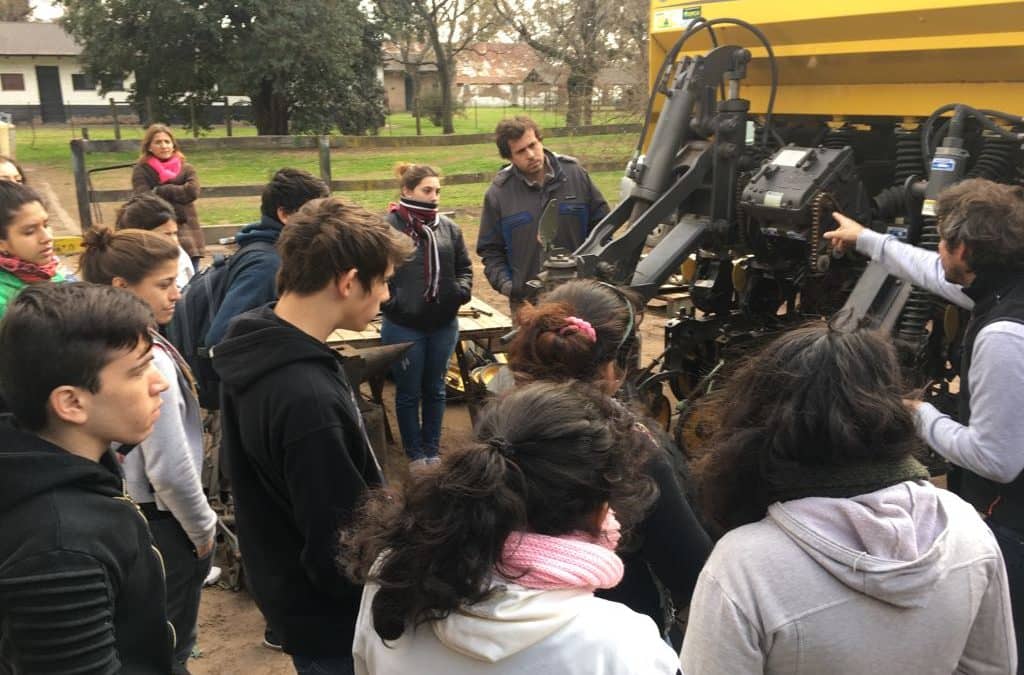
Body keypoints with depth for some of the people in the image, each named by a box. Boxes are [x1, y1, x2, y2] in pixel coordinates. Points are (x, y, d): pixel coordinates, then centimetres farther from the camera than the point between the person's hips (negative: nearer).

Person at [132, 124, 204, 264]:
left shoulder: (186, 169, 10)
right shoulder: (141, 171, 4)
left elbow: (192, 191, -9)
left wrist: (160, 191, -7)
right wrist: (178, 192, -8)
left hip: (187, 237, 2)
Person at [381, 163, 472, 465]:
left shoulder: (448, 228, 5)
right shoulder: (388, 227, -12)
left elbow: (464, 267, 14)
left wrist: (461, 292, -3)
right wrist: (391, 303, -15)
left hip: (444, 324, 5)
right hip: (403, 326, -4)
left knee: (435, 390, 17)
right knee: (409, 393, 10)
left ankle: (432, 450, 31)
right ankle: (415, 453, 26)